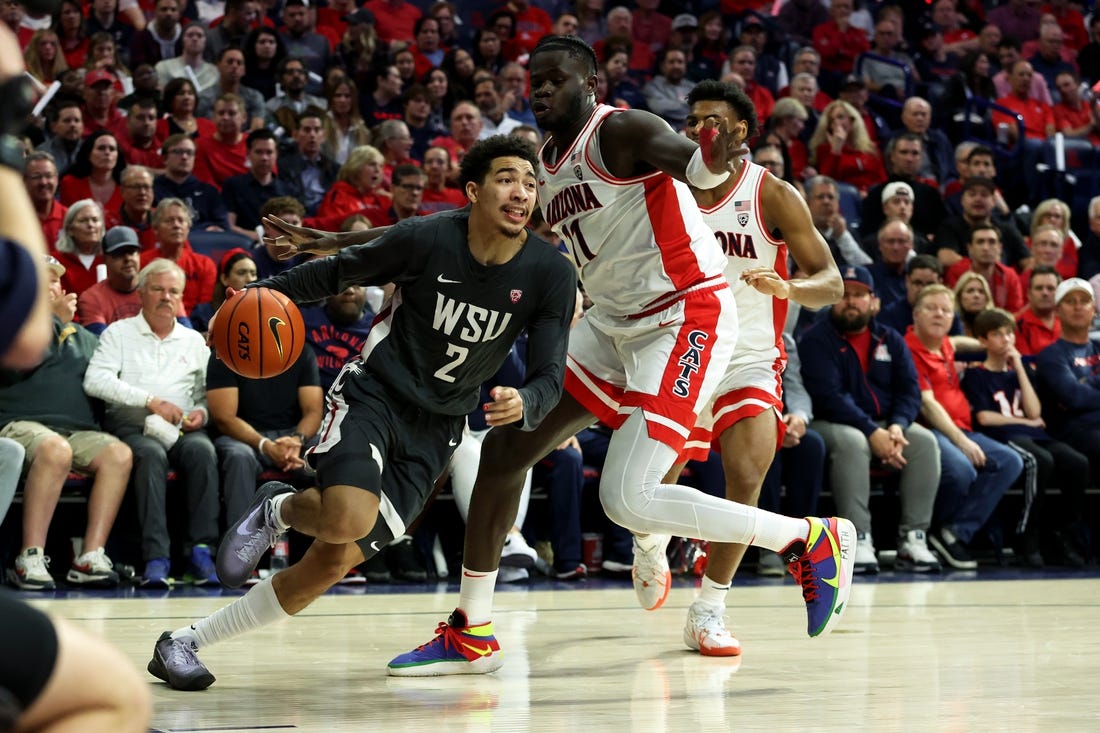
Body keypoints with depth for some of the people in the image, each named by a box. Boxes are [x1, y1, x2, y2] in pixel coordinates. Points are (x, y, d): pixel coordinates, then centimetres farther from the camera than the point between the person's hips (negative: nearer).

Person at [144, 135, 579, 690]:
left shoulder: (551, 275, -10)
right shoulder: (427, 239, -16)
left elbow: (549, 376, -8)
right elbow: (339, 272, 1)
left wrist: (524, 403, -31)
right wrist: (265, 292, -10)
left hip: (436, 427, 3)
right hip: (373, 393, -3)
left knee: (332, 565, -4)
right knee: (348, 519, -33)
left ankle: (184, 644, 10)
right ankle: (278, 509, 5)